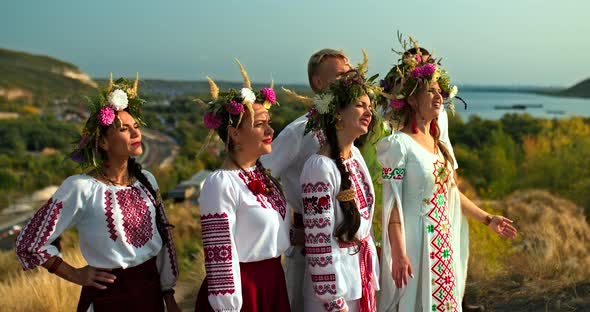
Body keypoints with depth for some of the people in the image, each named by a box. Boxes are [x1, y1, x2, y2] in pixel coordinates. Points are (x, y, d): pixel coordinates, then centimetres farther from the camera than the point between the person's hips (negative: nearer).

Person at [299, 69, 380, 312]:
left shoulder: (355, 155, 4)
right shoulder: (320, 167, -20)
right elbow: (319, 242, -21)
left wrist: (372, 278, 14)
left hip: (363, 272, 8)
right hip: (335, 276, -8)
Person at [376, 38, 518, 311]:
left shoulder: (437, 142, 11)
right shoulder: (399, 144, -12)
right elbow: (392, 203, -16)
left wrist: (487, 219, 21)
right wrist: (398, 254, -21)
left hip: (442, 243, 7)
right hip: (414, 242, -7)